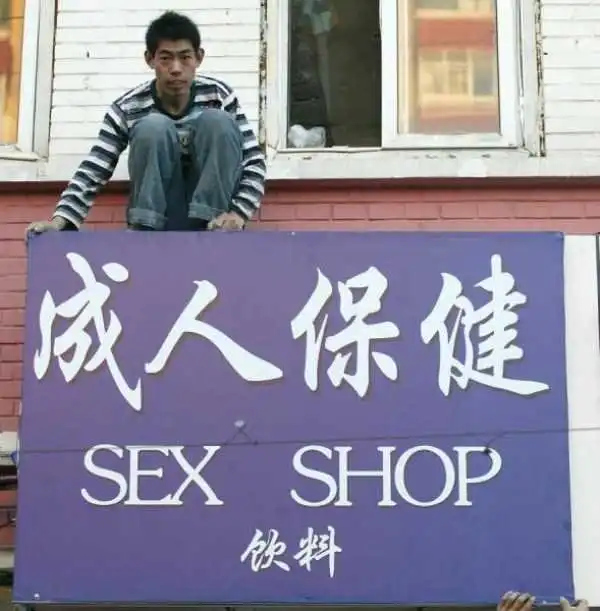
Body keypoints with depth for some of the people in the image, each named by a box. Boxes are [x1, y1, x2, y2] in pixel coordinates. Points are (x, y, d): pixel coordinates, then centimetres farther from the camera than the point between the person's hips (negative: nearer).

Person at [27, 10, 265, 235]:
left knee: (218, 121, -23)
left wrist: (238, 212, -28)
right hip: (156, 217, -1)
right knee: (154, 127, -26)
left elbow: (254, 161, -10)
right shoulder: (128, 108, -8)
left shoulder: (219, 96, -7)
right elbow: (92, 171, -12)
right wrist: (61, 219, -29)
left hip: (209, 217, 1)